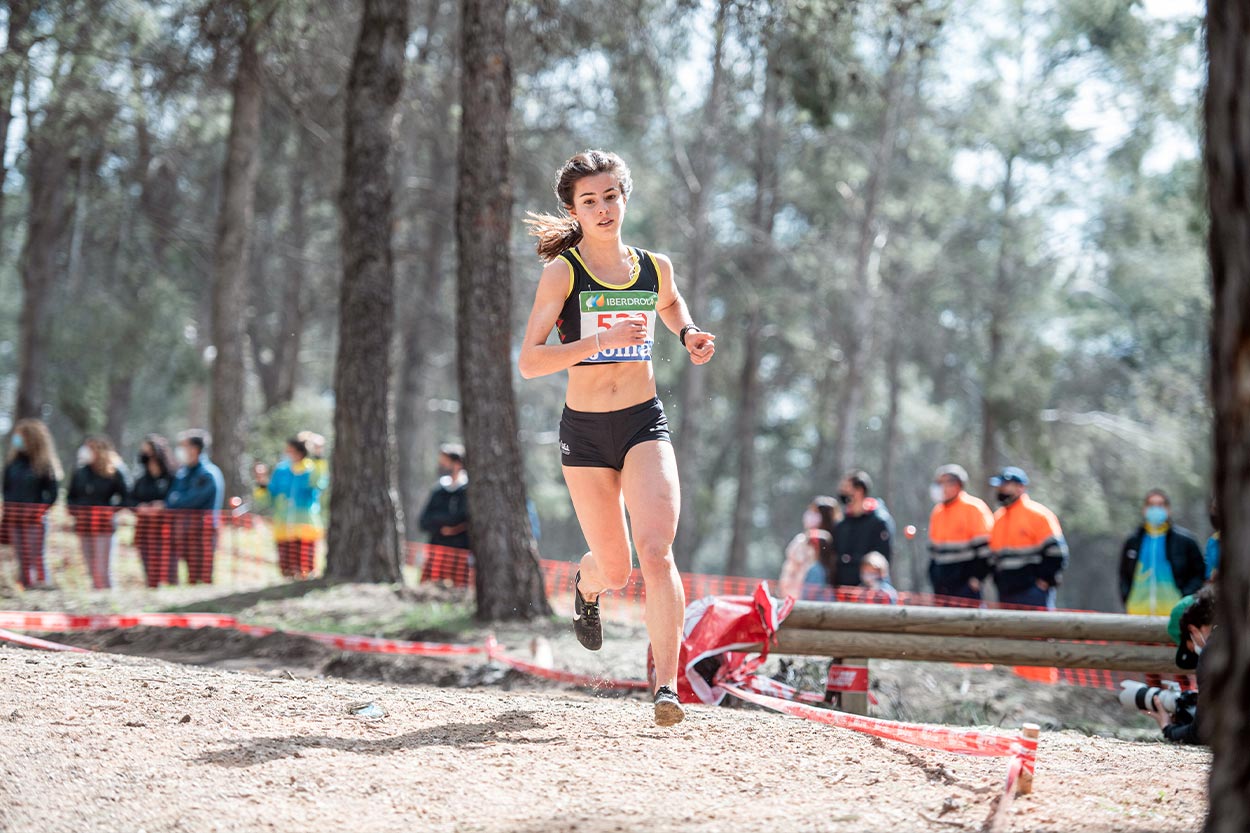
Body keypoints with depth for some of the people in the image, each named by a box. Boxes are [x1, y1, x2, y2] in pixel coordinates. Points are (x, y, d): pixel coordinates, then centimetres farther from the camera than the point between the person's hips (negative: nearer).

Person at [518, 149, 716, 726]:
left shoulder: (655, 268, 4)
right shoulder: (562, 273, -7)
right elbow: (529, 361, -15)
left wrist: (688, 334, 8)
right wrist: (603, 339, -26)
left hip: (645, 423, 1)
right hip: (585, 430, -1)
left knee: (655, 550, -20)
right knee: (615, 569, 10)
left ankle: (666, 684, -19)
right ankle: (586, 585, 48)